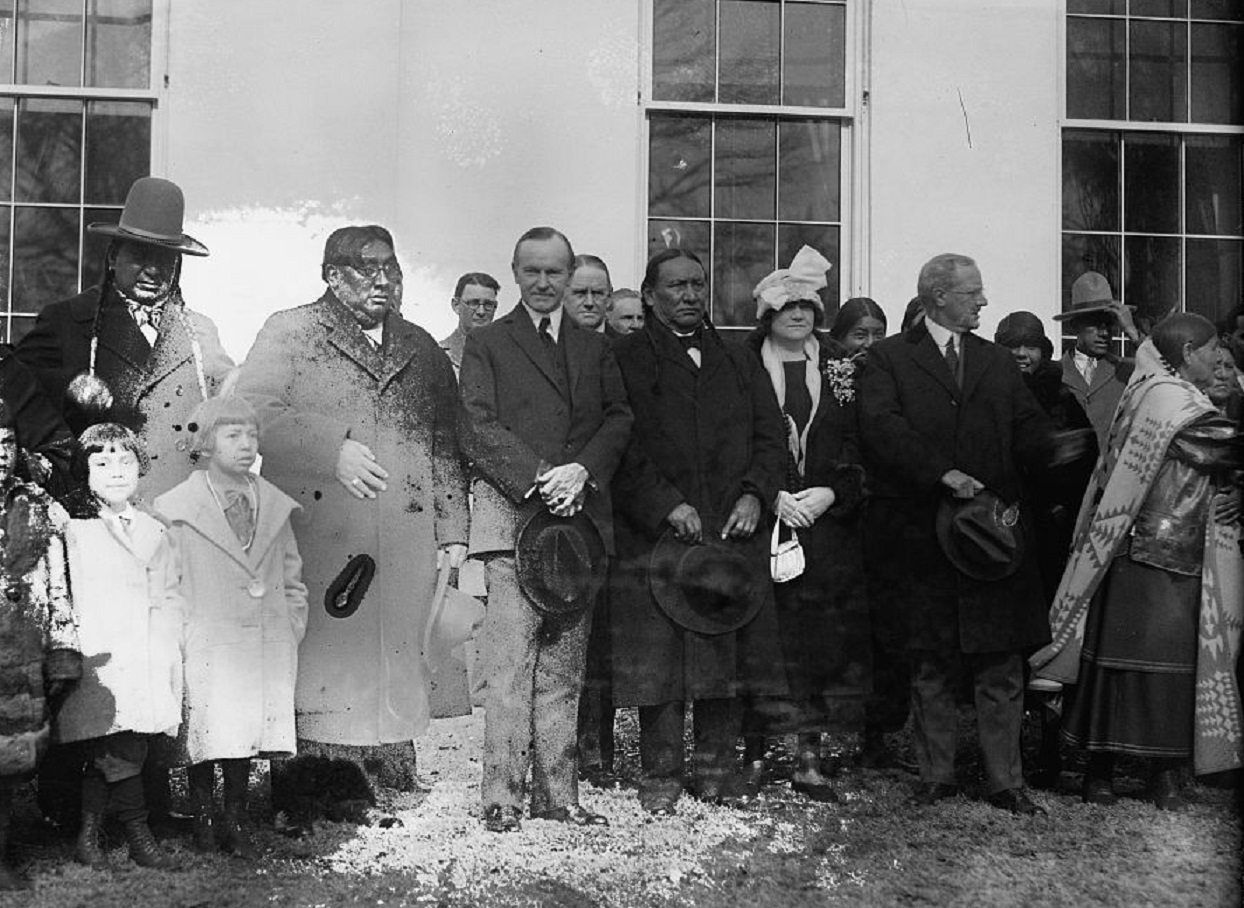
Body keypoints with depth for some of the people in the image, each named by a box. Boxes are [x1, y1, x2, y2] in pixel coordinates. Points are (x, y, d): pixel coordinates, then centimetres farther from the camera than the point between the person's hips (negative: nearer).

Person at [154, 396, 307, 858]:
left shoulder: (275, 505, 12)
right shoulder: (177, 509, 0)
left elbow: (292, 580, 18)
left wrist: (292, 631, 9)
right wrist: (178, 642, -5)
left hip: (269, 646, 3)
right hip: (208, 645, -3)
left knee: (250, 730, 3)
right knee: (209, 733, -5)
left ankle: (235, 821, 16)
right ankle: (202, 817, 13)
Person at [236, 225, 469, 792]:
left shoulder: (421, 351, 21)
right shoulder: (290, 333, 8)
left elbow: (446, 449, 19)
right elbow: (251, 411, -6)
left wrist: (452, 534, 11)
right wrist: (332, 450, -15)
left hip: (407, 548, 4)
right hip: (318, 544, -3)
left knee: (397, 676, 2)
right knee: (323, 678, -6)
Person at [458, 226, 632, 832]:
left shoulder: (594, 348, 19)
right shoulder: (486, 344, 7)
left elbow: (619, 419, 9)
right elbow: (478, 429, -3)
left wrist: (581, 471, -9)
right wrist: (539, 478, -13)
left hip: (580, 515, 4)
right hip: (513, 515, -4)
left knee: (564, 666, 6)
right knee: (510, 663, -8)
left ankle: (557, 793, 11)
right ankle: (501, 797, -2)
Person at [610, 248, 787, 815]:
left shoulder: (740, 364, 20)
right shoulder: (627, 359, 4)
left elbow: (771, 437, 13)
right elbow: (625, 444, -6)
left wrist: (755, 494, -5)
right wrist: (668, 504, -15)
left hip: (733, 534, 4)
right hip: (657, 534, -4)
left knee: (729, 655, 5)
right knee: (658, 658, -3)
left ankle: (715, 768, 16)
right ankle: (660, 774, 7)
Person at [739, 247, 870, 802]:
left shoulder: (840, 368, 11)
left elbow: (856, 443, 7)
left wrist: (830, 492, -8)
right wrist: (770, 496, -11)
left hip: (828, 522, 2)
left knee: (819, 639, -1)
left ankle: (808, 759, 3)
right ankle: (753, 752, 4)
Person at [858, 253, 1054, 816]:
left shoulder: (998, 362, 18)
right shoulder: (889, 359, 3)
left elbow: (1032, 433, 11)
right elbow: (881, 427, -14)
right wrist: (943, 474, -21)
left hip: (994, 531, 3)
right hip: (921, 534, -3)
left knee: (1002, 665, 2)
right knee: (931, 665, 7)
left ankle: (1005, 783, 11)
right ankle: (936, 776, 18)